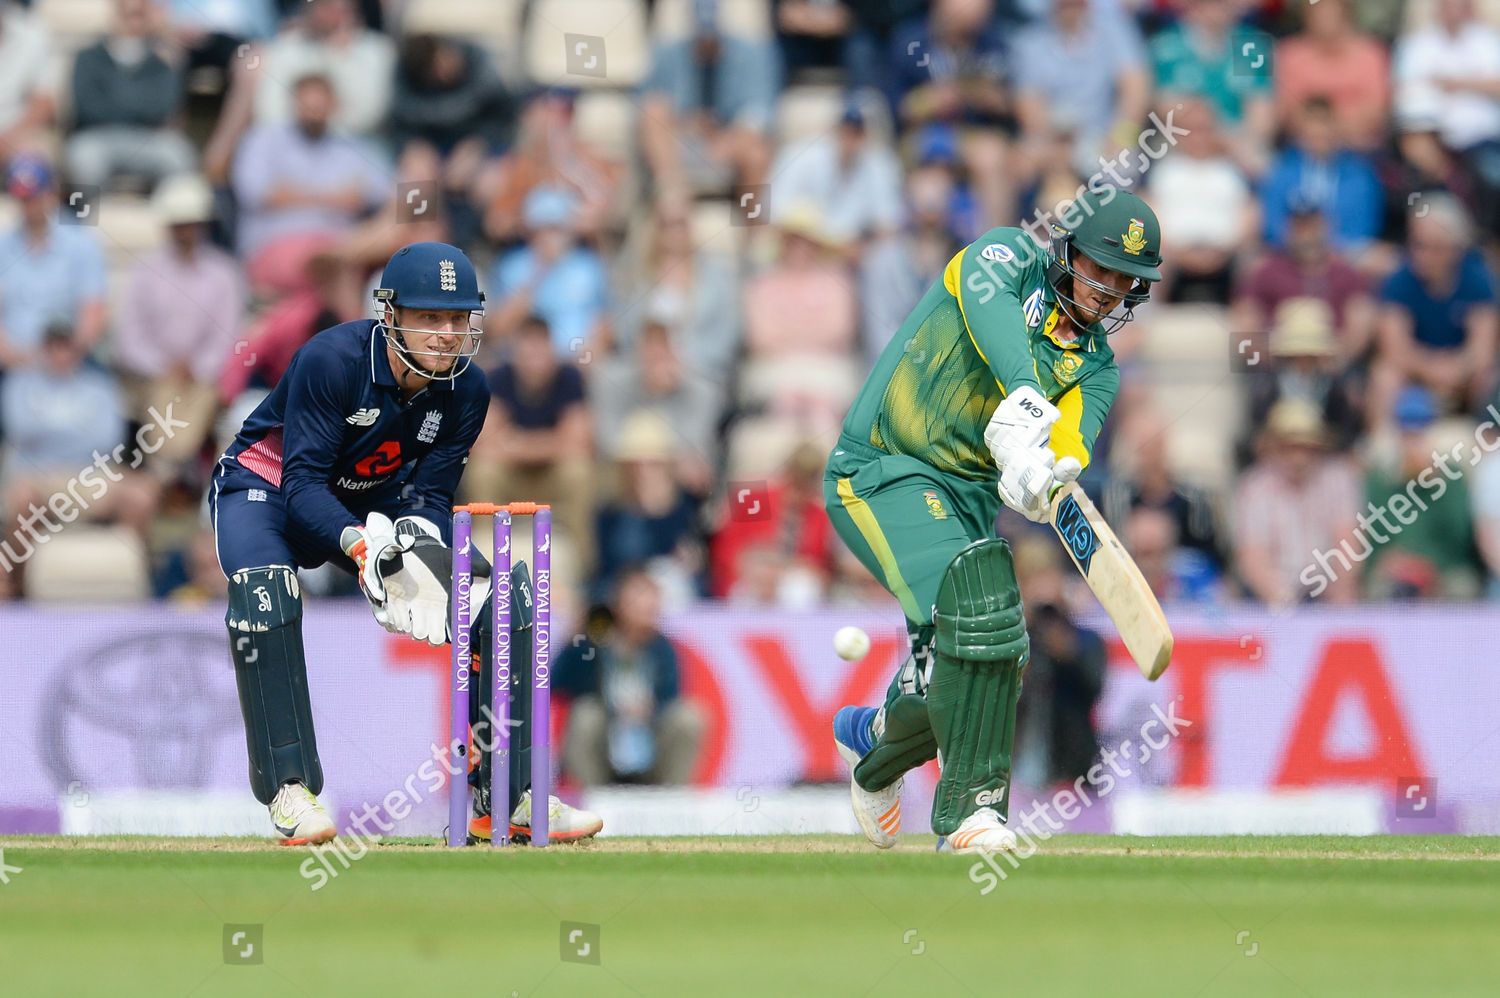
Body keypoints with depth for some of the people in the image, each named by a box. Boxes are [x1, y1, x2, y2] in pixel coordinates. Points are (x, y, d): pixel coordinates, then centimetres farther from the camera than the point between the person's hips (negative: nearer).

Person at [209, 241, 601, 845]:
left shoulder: (467, 392, -13)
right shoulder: (331, 359, -30)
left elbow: (431, 494, -12)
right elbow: (303, 484, -31)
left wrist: (420, 537, -36)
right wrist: (360, 544, -49)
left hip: (377, 509, 5)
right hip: (268, 488, -5)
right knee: (264, 589, -37)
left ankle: (507, 798, -3)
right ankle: (289, 789, -32)